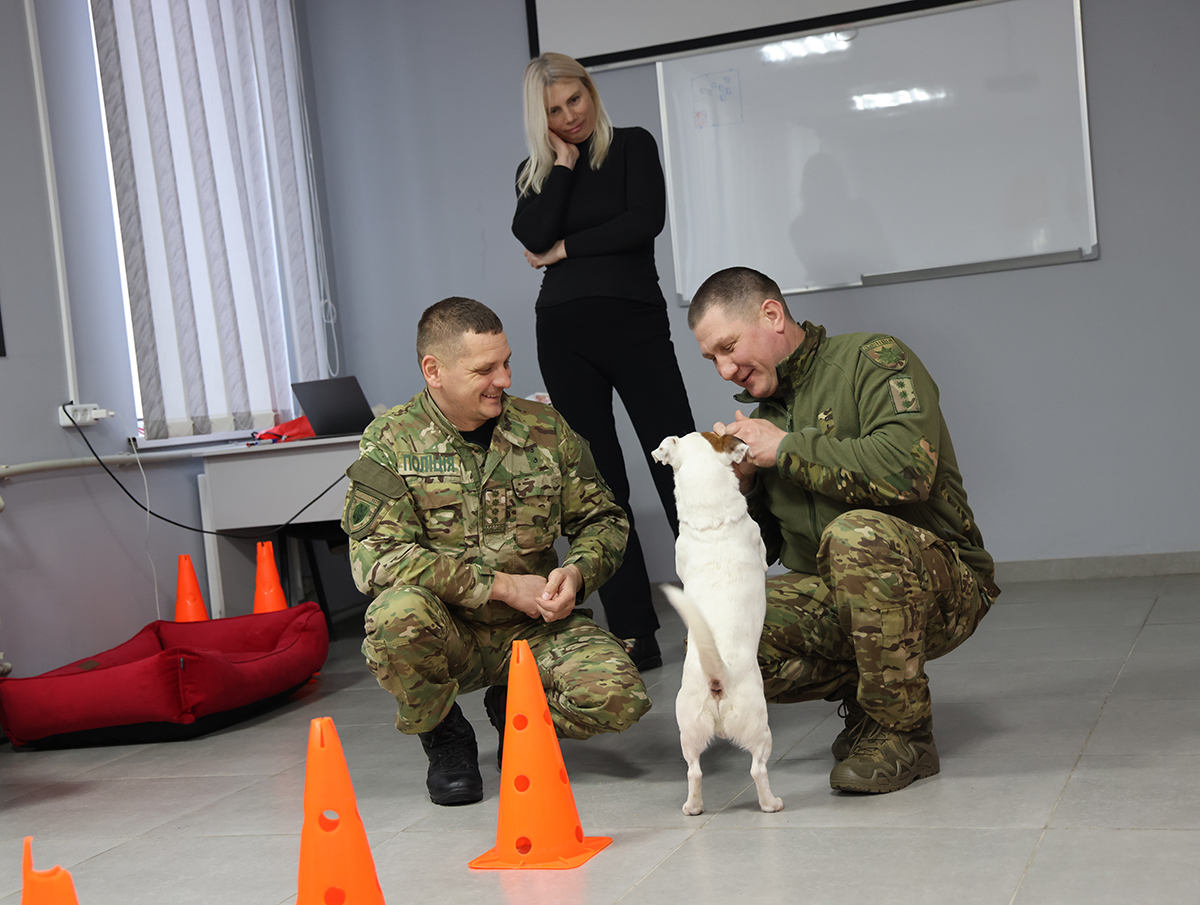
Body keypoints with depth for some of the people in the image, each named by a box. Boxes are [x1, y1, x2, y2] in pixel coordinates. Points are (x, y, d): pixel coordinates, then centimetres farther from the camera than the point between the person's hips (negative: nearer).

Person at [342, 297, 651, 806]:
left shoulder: (545, 429, 3)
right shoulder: (389, 443, -6)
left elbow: (602, 519, 13)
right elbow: (375, 558, -17)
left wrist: (578, 571, -11)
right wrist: (502, 586, -20)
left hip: (534, 627, 2)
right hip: (446, 634, -2)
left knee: (619, 698, -25)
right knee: (398, 614, -37)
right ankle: (443, 737, -3)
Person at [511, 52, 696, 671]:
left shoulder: (632, 146, 8)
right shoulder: (536, 172, 14)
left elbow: (646, 220, -9)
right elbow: (533, 238, -5)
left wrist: (566, 250, -4)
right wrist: (562, 163, -3)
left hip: (635, 322, -3)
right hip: (565, 333, 3)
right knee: (600, 482, 2)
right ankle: (634, 635, 6)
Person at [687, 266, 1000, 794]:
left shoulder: (874, 360, -8)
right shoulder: (763, 417, 14)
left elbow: (907, 469, -28)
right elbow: (757, 552, 16)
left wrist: (787, 448, -18)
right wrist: (735, 485, -4)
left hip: (944, 589, -6)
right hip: (832, 599, 6)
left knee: (856, 534, -39)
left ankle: (902, 732, -19)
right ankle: (864, 693, 4)